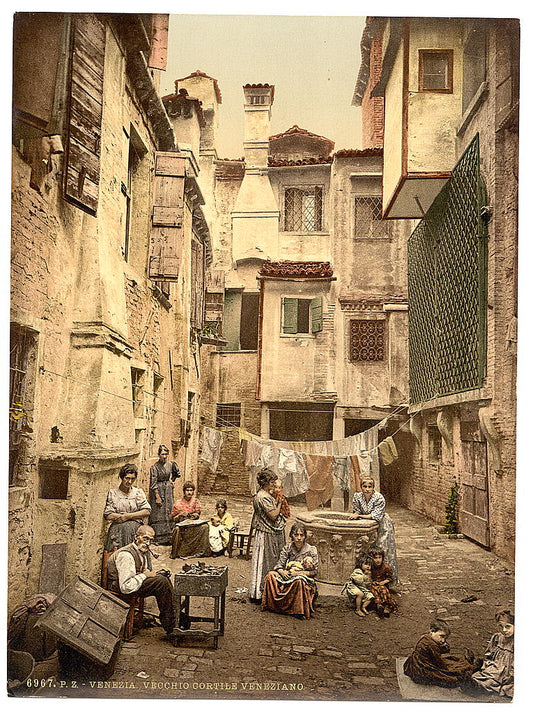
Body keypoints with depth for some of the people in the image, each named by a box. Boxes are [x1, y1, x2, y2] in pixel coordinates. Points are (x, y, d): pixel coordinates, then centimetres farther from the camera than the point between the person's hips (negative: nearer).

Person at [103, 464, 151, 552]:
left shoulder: (138, 492, 10)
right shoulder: (113, 493, 9)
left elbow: (147, 511, 3)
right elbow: (107, 515, 3)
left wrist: (129, 516, -5)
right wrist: (122, 516, -7)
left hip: (135, 526, 1)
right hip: (117, 527, -1)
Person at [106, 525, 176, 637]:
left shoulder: (145, 552, 6)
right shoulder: (126, 555, -24)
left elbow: (146, 572, 21)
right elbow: (126, 588, -29)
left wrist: (156, 574, -1)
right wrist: (144, 575, -19)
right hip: (117, 589, -10)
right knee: (161, 581, -21)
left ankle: (173, 622, 3)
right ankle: (169, 626, -11)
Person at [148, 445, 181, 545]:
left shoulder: (171, 464, 0)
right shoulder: (155, 467, -13)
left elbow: (177, 474, 21)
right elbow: (153, 483, -14)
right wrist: (157, 497, -16)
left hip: (168, 492, 5)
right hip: (158, 491, -5)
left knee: (168, 513, 5)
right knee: (158, 514, -3)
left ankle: (167, 537, 12)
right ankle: (157, 538, 2)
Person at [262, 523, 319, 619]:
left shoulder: (311, 550, -4)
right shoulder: (287, 548, 4)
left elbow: (314, 572, -7)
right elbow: (279, 565, 0)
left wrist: (299, 573, -20)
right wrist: (282, 571, -24)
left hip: (305, 578, -3)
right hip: (288, 577, 3)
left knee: (299, 581, -40)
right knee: (271, 575, -24)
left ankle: (300, 610, -29)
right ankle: (272, 604, -15)